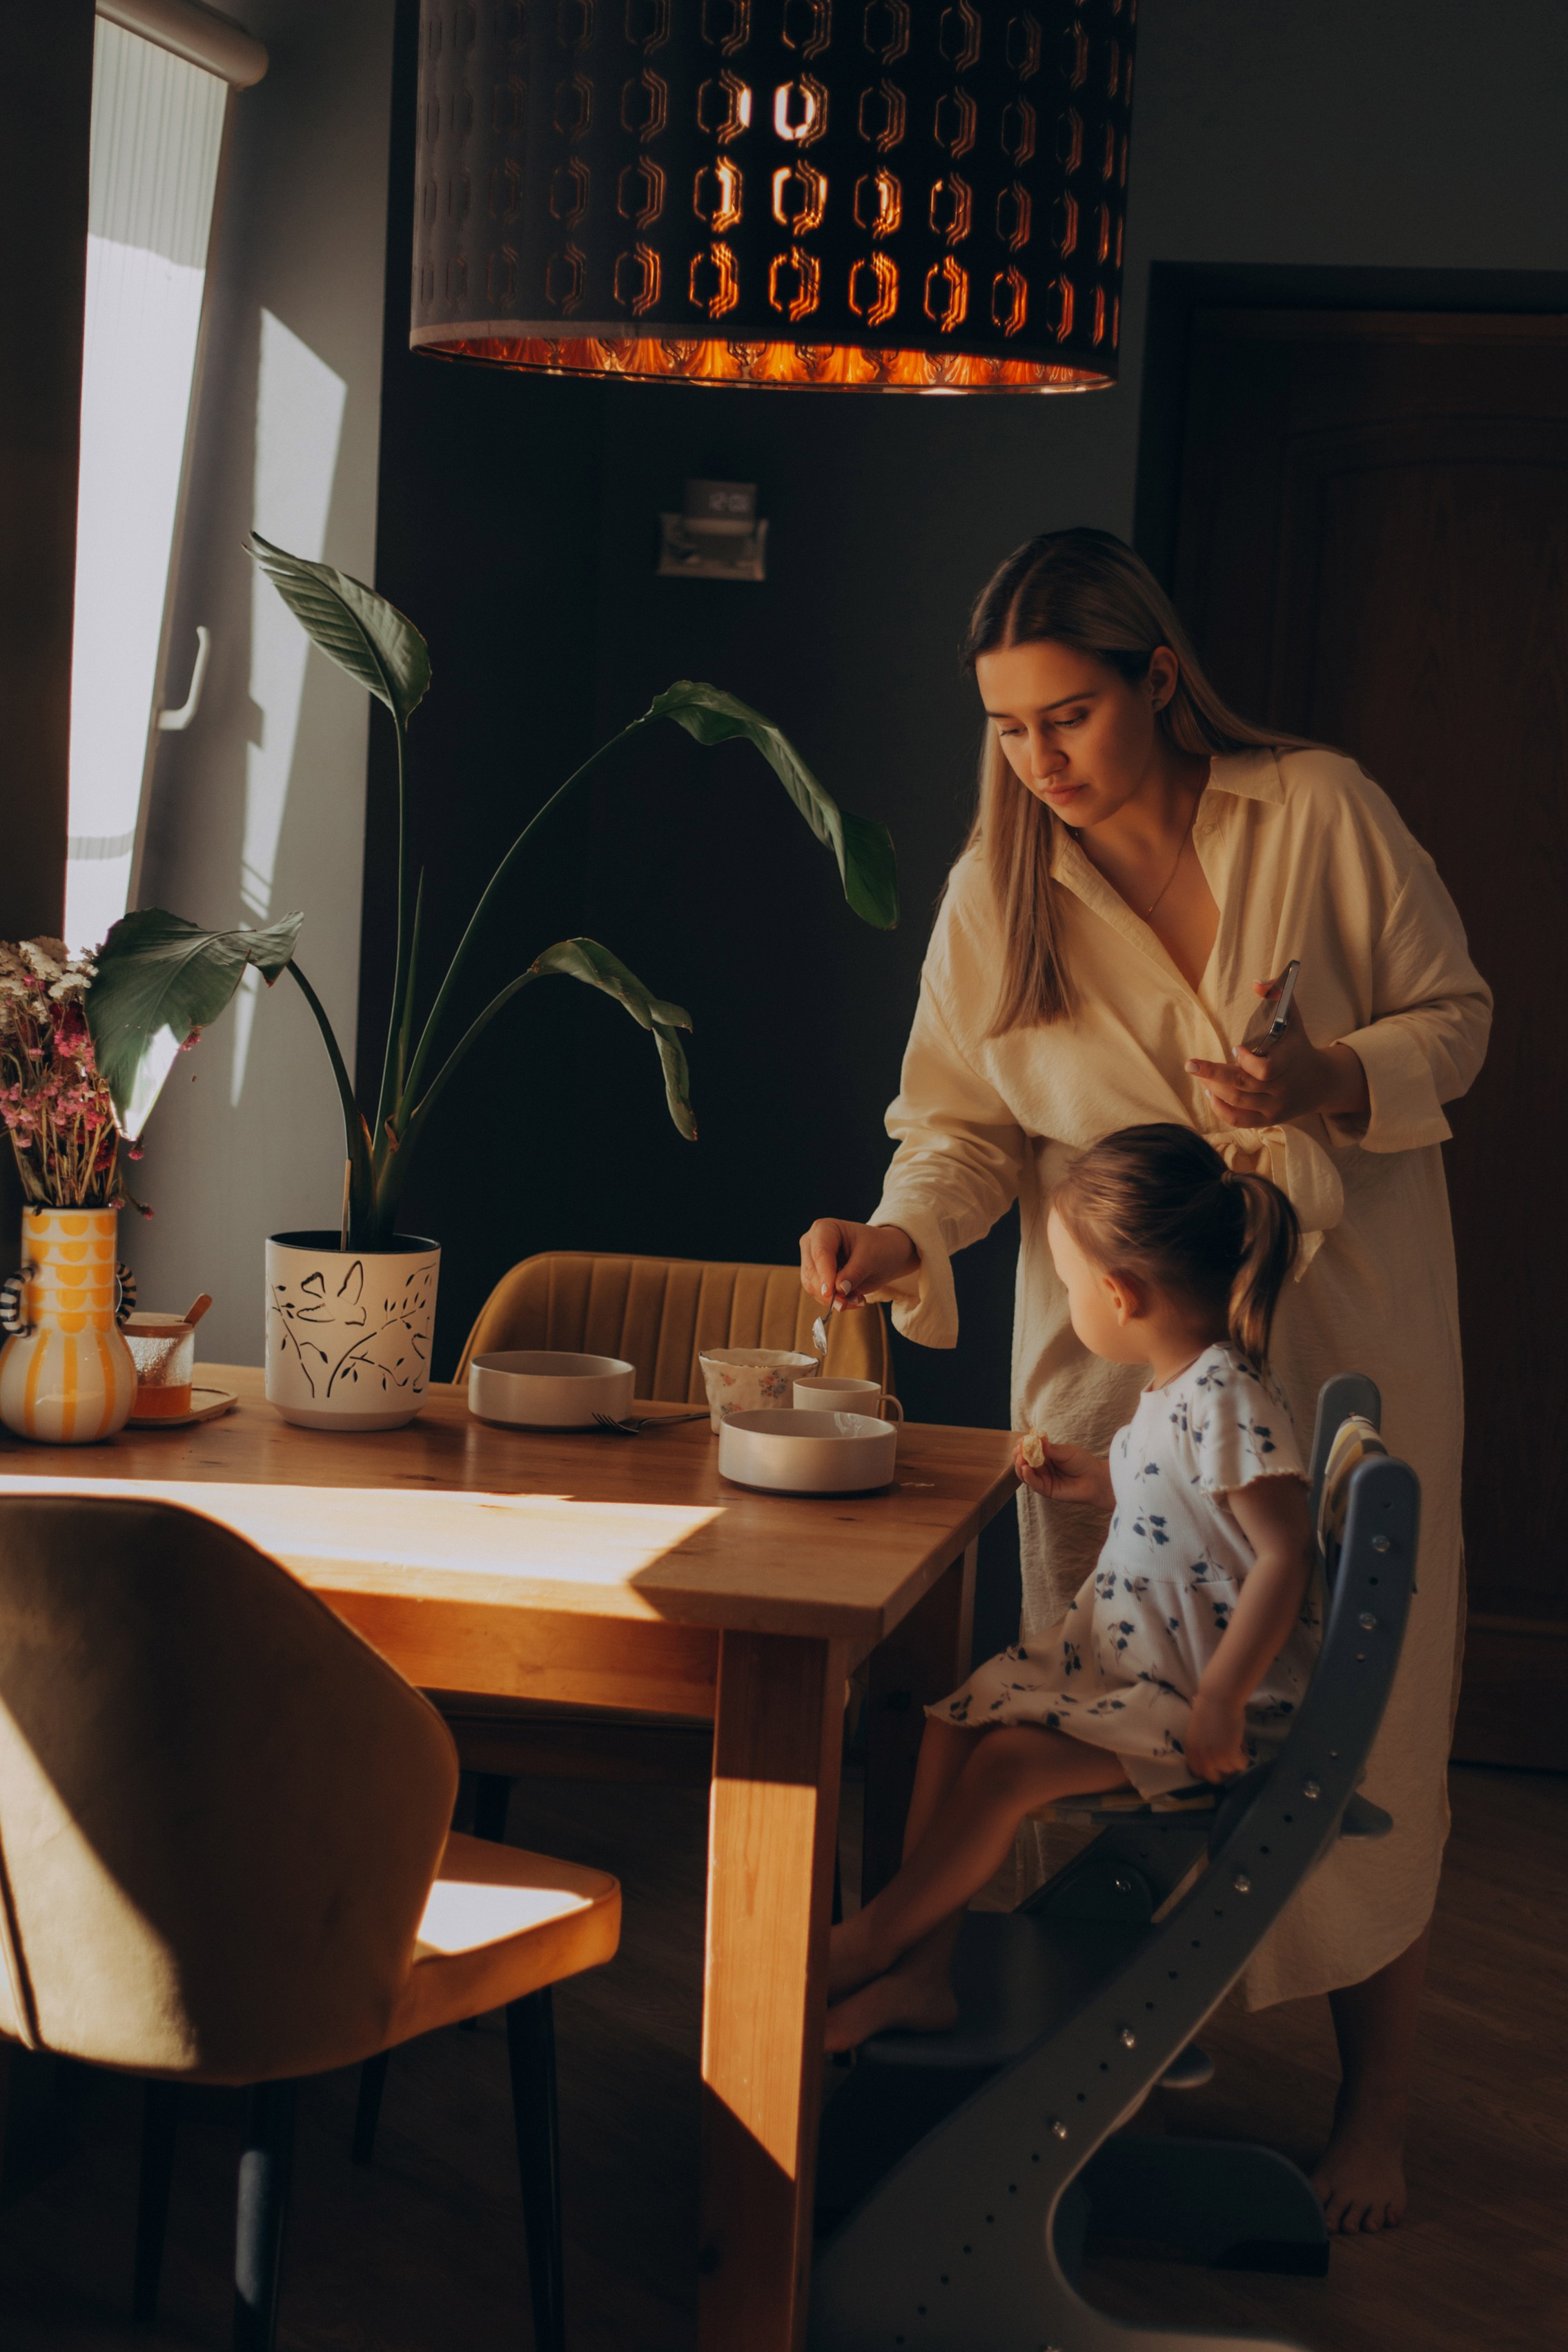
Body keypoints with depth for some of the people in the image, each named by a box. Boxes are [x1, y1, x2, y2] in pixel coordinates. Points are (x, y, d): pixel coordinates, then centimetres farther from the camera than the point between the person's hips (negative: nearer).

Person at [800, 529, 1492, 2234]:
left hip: (1344, 1324, -2)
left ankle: (1371, 2114, 13)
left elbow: (1453, 1015, 1)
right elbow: (966, 1118, -1)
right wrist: (903, 1235, -21)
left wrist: (1330, 1081, -18)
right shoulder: (995, 890, -1)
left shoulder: (1320, 811, -7)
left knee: (1360, 1709, 1)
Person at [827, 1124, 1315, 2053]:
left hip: (1190, 1690, -10)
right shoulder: (1180, 1391, 9)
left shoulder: (1229, 1401, -23)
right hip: (1119, 1656, 10)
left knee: (1006, 1762, -19)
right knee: (955, 1725, 1)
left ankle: (875, 1938, 0)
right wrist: (1096, 1480, 24)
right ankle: (921, 1971, 2)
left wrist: (1220, 1703, -27)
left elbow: (1285, 1552, -26)